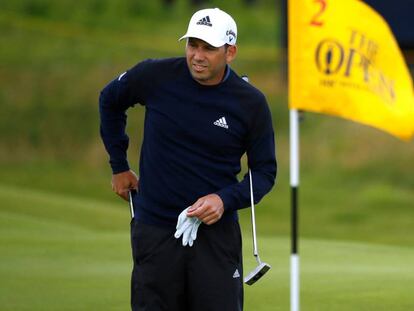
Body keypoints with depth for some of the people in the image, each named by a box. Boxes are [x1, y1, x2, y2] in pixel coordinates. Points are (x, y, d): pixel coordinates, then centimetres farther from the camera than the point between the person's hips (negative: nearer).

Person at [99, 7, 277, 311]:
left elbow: (265, 170, 4)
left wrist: (226, 199, -13)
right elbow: (110, 100, 15)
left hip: (216, 231, 0)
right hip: (155, 230, 1)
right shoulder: (155, 76, -6)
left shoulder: (251, 103, -6)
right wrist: (119, 166, 17)